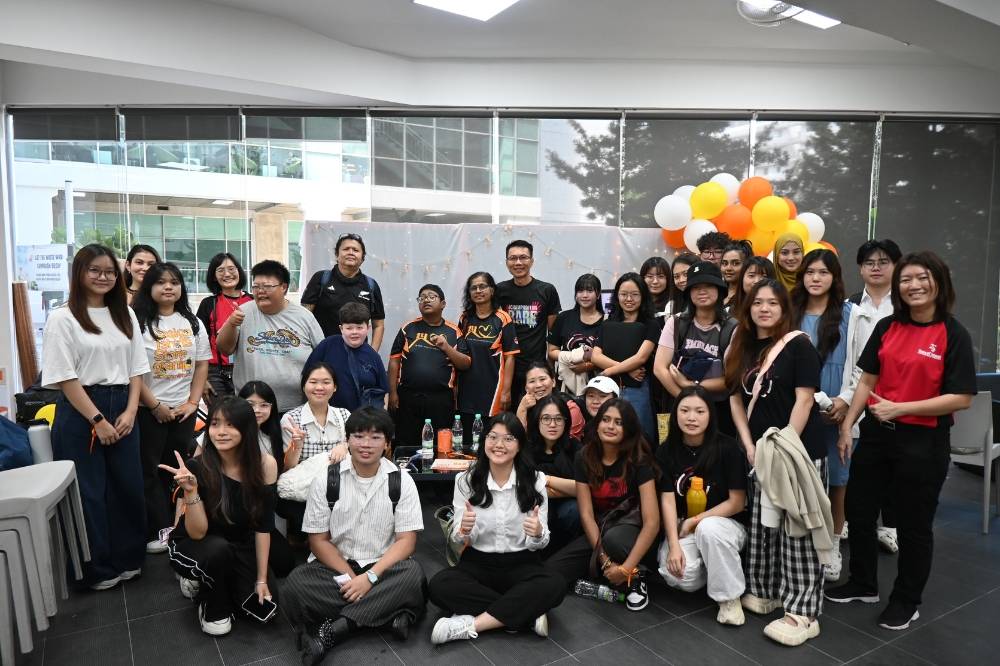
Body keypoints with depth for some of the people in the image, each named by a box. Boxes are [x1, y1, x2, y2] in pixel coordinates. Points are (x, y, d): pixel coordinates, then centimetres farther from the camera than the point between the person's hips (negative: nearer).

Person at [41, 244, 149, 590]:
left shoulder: (125, 315, 9)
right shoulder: (62, 318, -6)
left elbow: (136, 368, 9)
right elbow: (65, 378, -10)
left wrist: (130, 411, -4)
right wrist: (97, 420, -13)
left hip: (121, 408, 5)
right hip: (80, 412, -4)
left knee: (128, 486, 9)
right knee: (89, 491, 4)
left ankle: (128, 559, 25)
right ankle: (98, 569, 18)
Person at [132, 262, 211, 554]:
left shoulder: (191, 322, 7)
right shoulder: (138, 322, -8)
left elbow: (202, 364, 7)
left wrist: (193, 402, -2)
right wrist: (155, 405, -12)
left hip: (184, 409, 4)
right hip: (149, 410, -4)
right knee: (150, 471, 4)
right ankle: (158, 531, 14)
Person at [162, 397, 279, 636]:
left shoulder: (265, 465, -19)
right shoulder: (198, 467, -25)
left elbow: (263, 526, -12)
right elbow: (197, 533, -25)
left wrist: (261, 579, -12)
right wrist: (190, 491, -40)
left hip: (240, 546, 3)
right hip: (192, 546, -3)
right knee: (218, 549, -36)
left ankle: (208, 582, 18)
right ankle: (212, 607, -3)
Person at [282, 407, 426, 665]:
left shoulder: (402, 482, -5)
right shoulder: (325, 481, -4)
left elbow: (406, 541, -7)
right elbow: (319, 540, -2)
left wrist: (370, 577, -20)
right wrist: (350, 578, -15)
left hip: (383, 568, 0)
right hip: (336, 567, 0)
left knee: (413, 574, -31)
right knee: (296, 584, -28)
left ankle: (335, 628, -23)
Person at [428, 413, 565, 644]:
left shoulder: (535, 480, -6)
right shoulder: (466, 480, -5)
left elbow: (539, 543, -5)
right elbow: (458, 539, -4)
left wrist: (537, 534, -30)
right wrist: (463, 530, -29)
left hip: (521, 565, -1)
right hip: (478, 563, 1)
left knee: (554, 587, -31)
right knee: (438, 586, -28)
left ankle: (472, 624, -24)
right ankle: (528, 615, -21)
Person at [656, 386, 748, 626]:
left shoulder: (726, 447, -13)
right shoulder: (666, 451, -4)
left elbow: (737, 502, -11)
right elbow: (667, 501, -8)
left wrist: (695, 521, -14)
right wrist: (674, 544, -19)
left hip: (726, 523, -2)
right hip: (683, 528, 2)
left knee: (709, 529, -37)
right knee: (678, 576, -26)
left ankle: (729, 597, -13)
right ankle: (707, 568, 11)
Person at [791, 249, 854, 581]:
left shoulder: (849, 313, 2)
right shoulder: (791, 314, 12)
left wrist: (846, 400, -14)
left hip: (835, 409, -2)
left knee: (836, 477, 3)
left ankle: (833, 546, 17)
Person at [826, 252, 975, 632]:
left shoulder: (953, 335, -9)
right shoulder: (886, 328, 3)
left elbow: (962, 399, -14)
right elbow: (867, 380, 7)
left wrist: (900, 408, -19)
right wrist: (847, 425, 2)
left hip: (924, 442, -4)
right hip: (876, 433, 5)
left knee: (913, 523, 11)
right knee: (858, 511, 14)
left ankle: (906, 601, 32)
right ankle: (863, 585, 36)